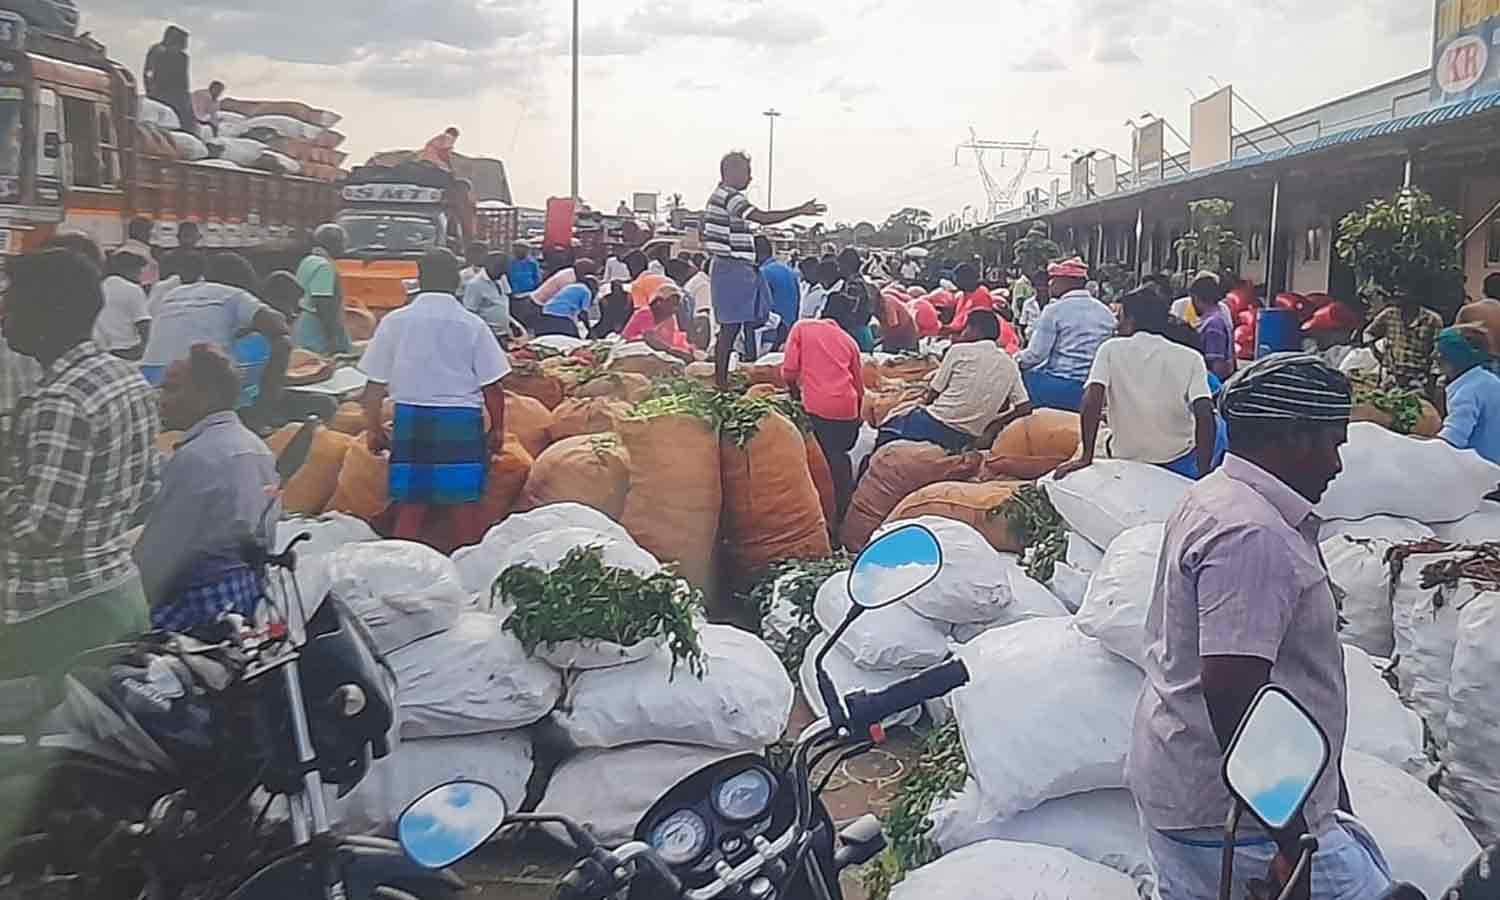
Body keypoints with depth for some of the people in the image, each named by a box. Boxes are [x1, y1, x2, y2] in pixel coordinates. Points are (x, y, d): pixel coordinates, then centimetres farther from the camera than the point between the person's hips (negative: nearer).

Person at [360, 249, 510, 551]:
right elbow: (492, 387, -3)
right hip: (461, 422, -2)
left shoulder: (395, 322, 0)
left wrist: (373, 428, 15)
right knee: (465, 511, 7)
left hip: (411, 419, 2)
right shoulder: (472, 325, -5)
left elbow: (375, 385, 4)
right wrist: (497, 429, 10)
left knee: (409, 511, 8)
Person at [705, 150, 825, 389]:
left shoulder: (719, 196, 19)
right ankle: (721, 380, -4)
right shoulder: (729, 197, -14)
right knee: (730, 327, -8)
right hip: (733, 269, -11)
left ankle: (722, 379, 15)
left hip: (733, 268, 11)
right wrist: (800, 211, -21)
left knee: (730, 328, 11)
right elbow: (762, 217, -25)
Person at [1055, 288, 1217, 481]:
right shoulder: (1191, 358, -4)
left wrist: (1086, 458, -15)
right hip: (1179, 462, 0)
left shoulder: (1111, 349, -4)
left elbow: (1092, 400, -17)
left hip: (1126, 460, 0)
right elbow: (1205, 415, -14)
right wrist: (1203, 473, -10)